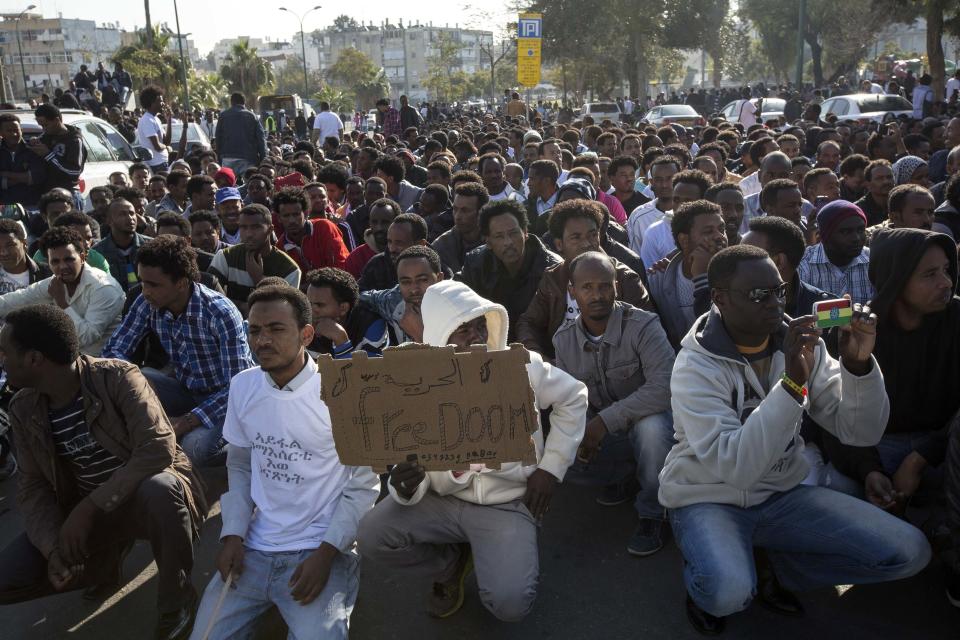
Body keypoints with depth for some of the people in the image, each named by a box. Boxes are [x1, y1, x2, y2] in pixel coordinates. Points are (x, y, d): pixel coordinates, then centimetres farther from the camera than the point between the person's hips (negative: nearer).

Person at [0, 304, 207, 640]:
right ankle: (105, 564, 17)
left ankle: (177, 596, -14)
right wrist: (53, 546, -18)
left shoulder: (117, 377, -22)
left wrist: (89, 507, -32)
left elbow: (158, 449, -32)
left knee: (158, 489, -41)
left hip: (145, 494, -5)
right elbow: (33, 486, -1)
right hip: (86, 510, 5)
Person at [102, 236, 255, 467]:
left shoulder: (221, 314, -26)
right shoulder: (147, 304, -10)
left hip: (223, 399, -5)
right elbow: (114, 349, -3)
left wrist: (186, 422, -33)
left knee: (194, 447, -32)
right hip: (185, 390, 5)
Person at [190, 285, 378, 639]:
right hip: (252, 548, 5)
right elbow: (239, 466, 12)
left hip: (321, 549, -4)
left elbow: (364, 484, -8)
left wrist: (325, 553, -15)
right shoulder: (242, 386, 3)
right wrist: (232, 534, -1)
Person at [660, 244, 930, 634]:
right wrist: (792, 383, -37)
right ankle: (706, 580, 4)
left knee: (909, 552, -9)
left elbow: (860, 433, -7)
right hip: (708, 498, -5)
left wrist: (858, 364, -24)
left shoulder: (802, 346, -2)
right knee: (728, 593, -34)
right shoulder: (696, 367, -19)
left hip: (781, 495, 6)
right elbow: (735, 466, -31)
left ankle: (776, 569, 11)